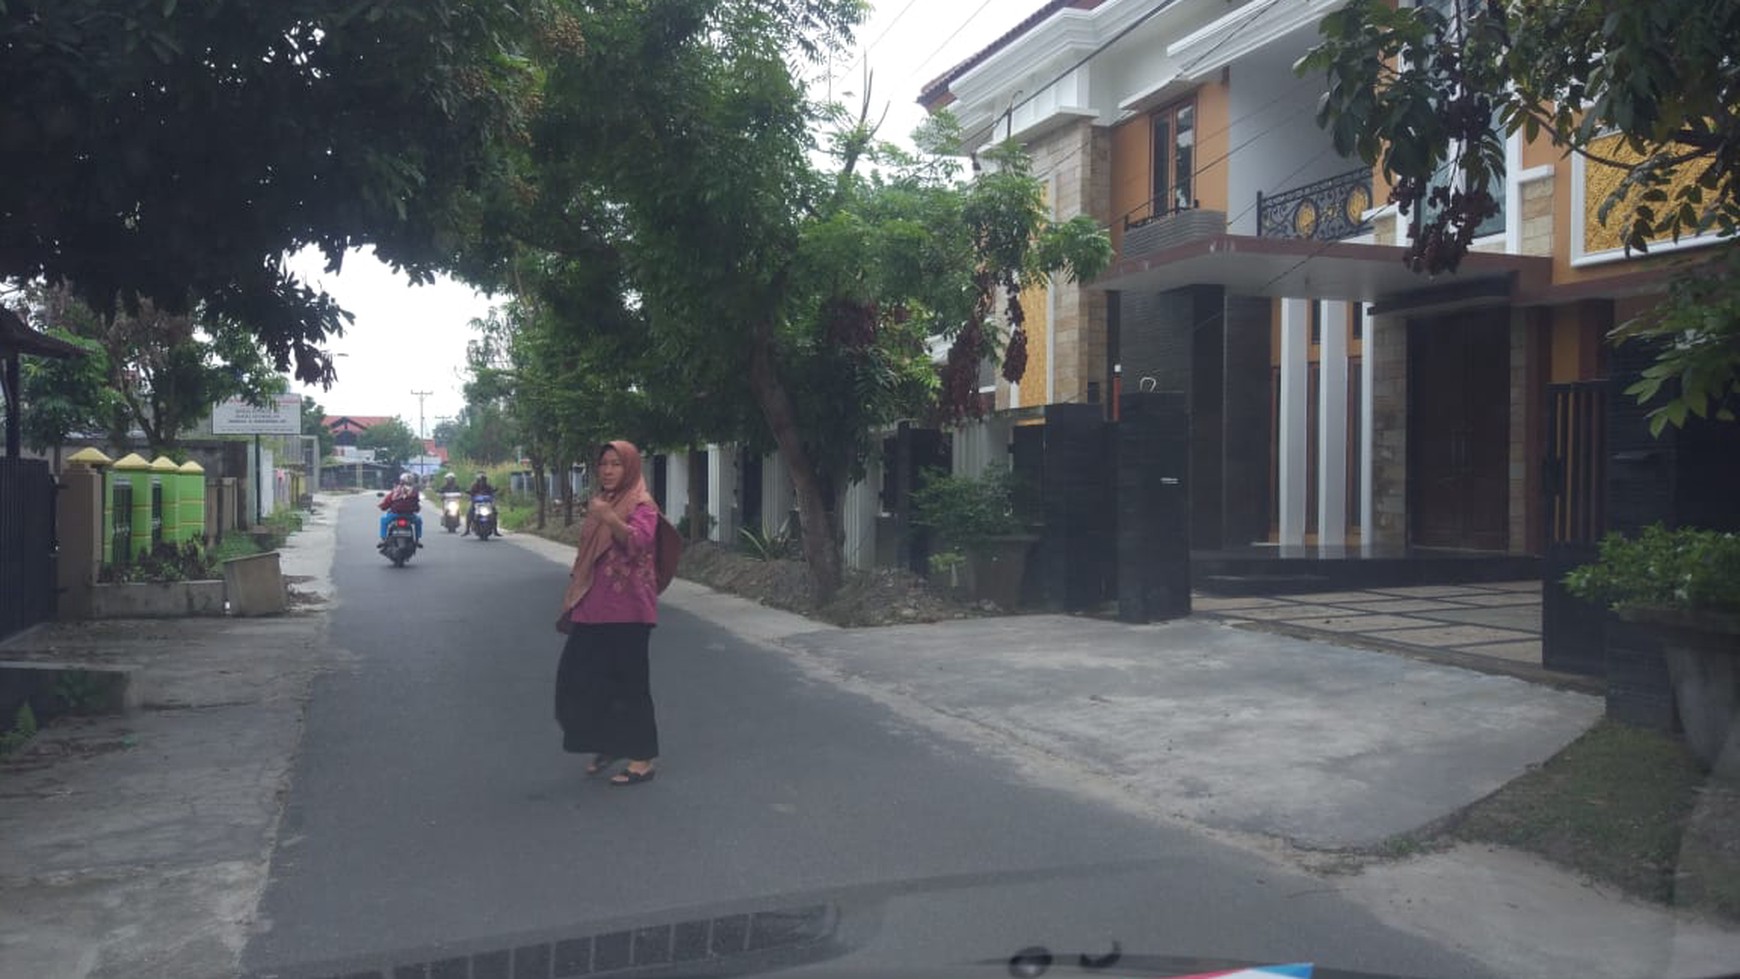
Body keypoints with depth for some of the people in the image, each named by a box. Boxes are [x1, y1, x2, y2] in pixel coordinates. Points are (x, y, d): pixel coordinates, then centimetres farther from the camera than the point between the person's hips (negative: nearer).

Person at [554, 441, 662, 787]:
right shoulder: (600, 503, 17)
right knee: (580, 677, 10)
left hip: (626, 608, -8)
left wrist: (609, 518, -43)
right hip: (594, 607, 8)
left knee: (629, 681, -4)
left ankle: (643, 758, 6)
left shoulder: (642, 504, -7)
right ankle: (608, 745, 27)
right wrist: (575, 597, 23)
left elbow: (638, 541, -28)